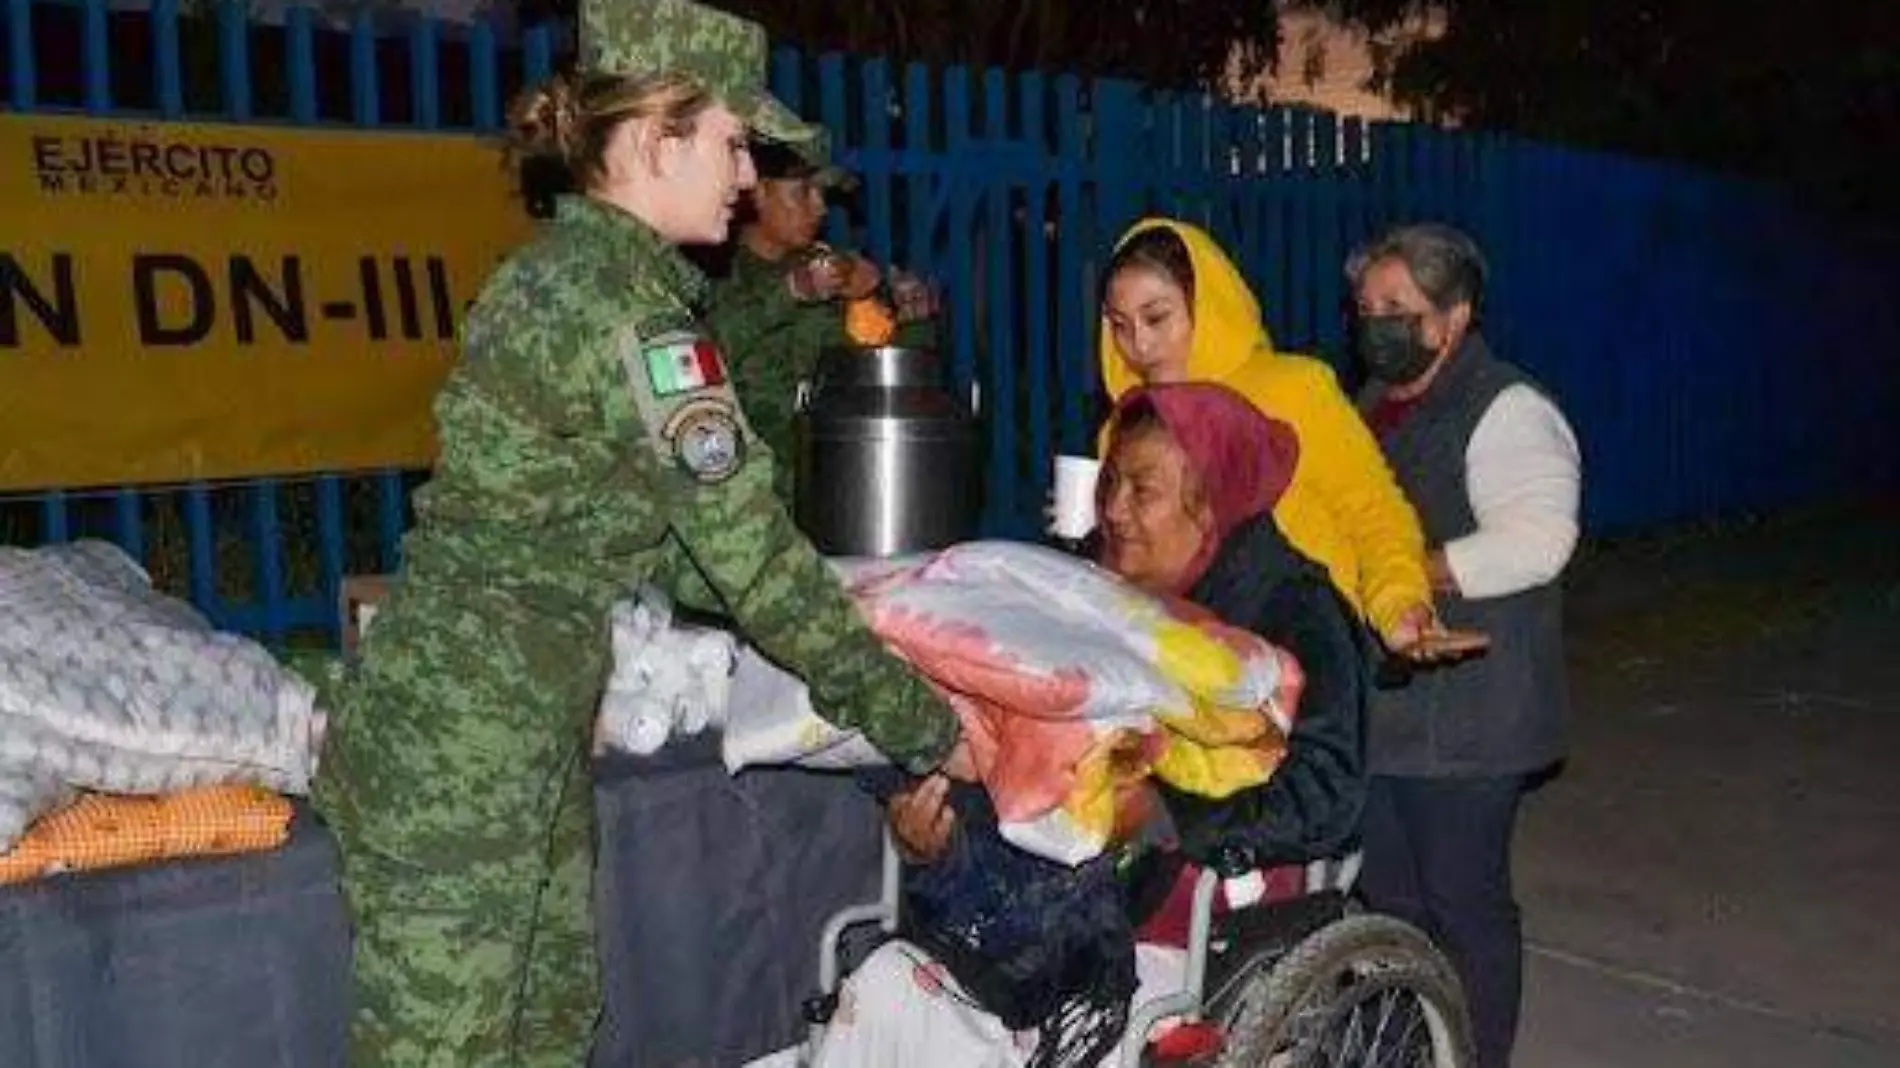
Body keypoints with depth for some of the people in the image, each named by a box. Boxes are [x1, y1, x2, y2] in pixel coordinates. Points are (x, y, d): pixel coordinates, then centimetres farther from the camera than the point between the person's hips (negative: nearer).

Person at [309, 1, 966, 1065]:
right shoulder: (623, 301, -19)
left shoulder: (573, 267, 10)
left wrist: (838, 621, 14)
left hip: (527, 723, 9)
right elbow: (748, 546, -17)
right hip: (463, 742, -9)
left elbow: (667, 531, 14)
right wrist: (904, 708, -6)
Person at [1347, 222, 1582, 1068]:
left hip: (1460, 721, -8)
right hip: (1372, 712, 8)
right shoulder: (1372, 409, 15)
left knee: (1466, 904, 5)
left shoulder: (1507, 413, -13)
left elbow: (1534, 540, -27)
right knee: (1388, 899, 18)